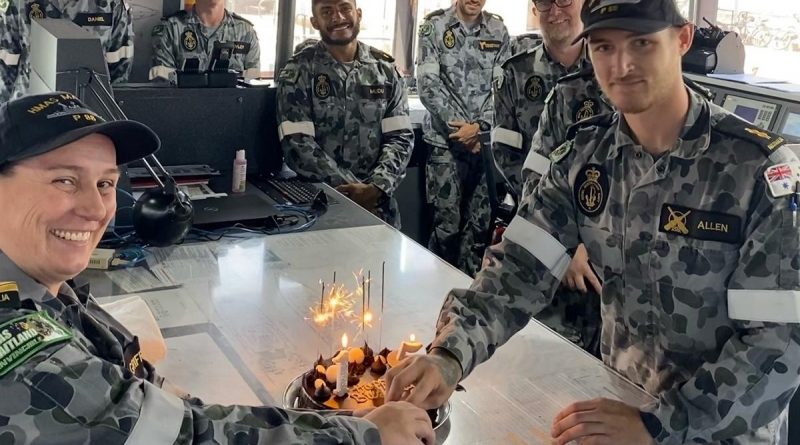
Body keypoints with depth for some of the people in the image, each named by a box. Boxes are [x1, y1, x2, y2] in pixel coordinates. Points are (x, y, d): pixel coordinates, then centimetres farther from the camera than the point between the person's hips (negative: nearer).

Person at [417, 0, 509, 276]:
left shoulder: (498, 31, 7)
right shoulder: (434, 26, 0)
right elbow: (428, 85, -7)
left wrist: (479, 127, -12)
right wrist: (460, 128, -11)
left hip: (486, 141, 3)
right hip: (446, 140, -2)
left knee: (480, 223, 5)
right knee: (447, 223, -2)